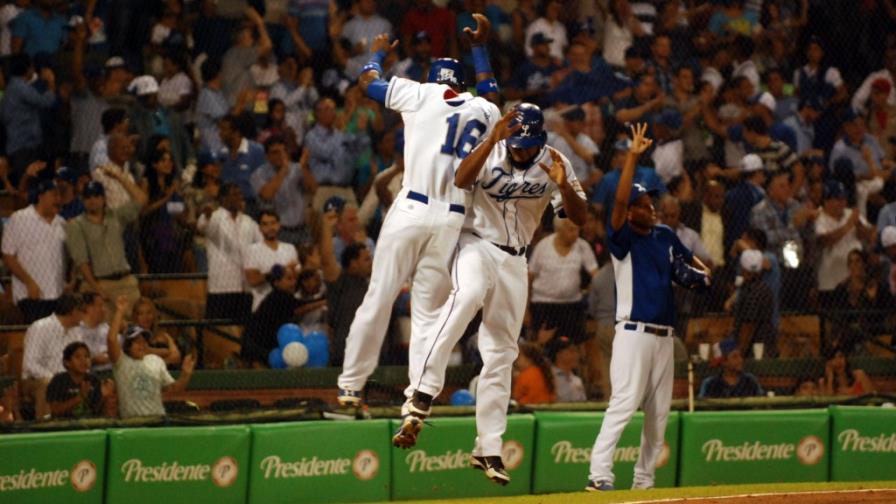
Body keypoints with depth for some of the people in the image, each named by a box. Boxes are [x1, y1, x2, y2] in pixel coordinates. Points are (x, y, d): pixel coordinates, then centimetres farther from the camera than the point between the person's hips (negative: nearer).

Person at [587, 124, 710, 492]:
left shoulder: (665, 236, 14)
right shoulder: (623, 239, -5)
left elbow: (688, 258, 28)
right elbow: (619, 201, -20)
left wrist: (701, 271, 4)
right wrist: (633, 156, -25)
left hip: (663, 335, 7)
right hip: (634, 333, -7)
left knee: (658, 413, 8)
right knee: (624, 403, -17)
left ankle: (644, 480, 15)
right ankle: (599, 475, -21)